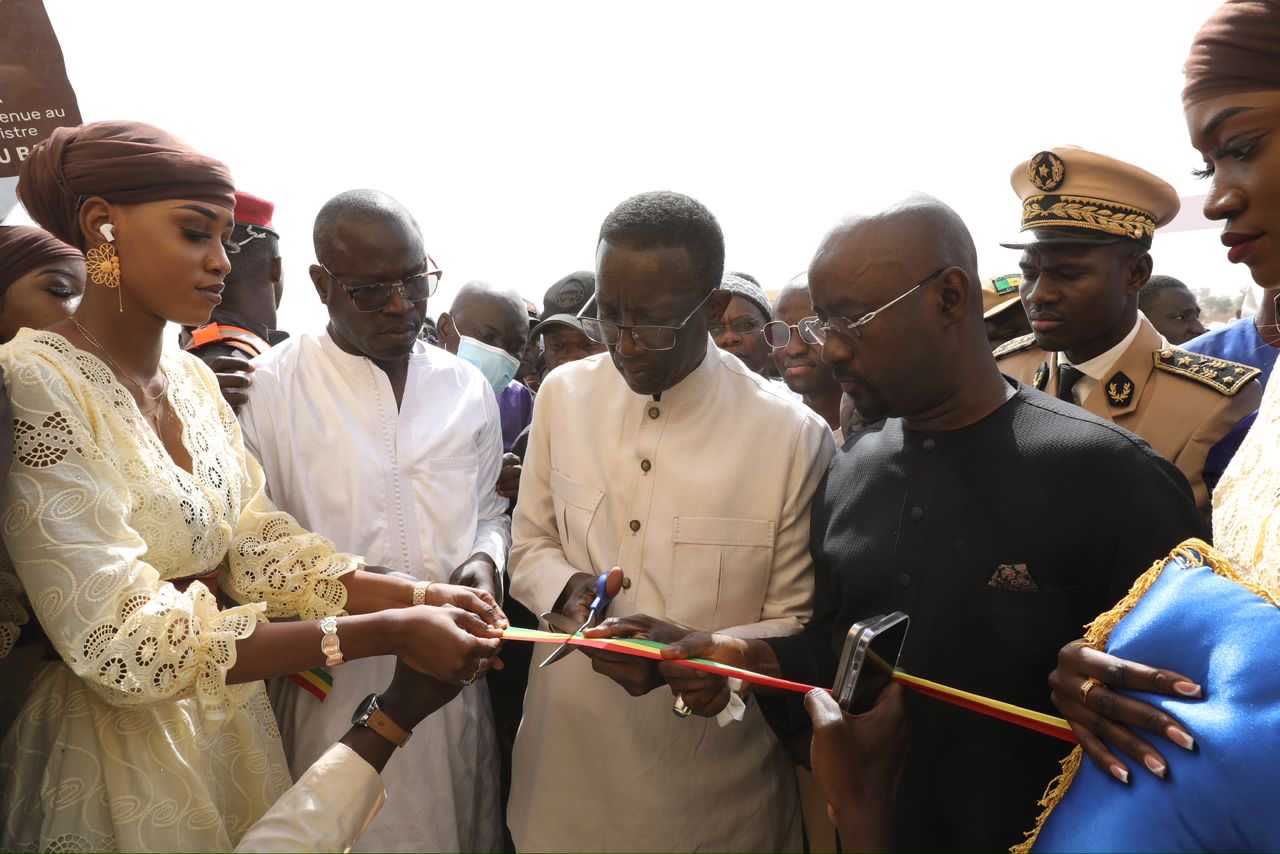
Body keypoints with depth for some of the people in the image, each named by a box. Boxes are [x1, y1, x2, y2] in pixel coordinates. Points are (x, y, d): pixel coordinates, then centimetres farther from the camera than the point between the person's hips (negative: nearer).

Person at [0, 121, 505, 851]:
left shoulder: (194, 379, 2)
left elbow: (257, 546, 0)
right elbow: (123, 643, -26)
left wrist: (417, 595, -14)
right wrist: (386, 635, -29)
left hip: (231, 716, 7)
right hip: (119, 744, -6)